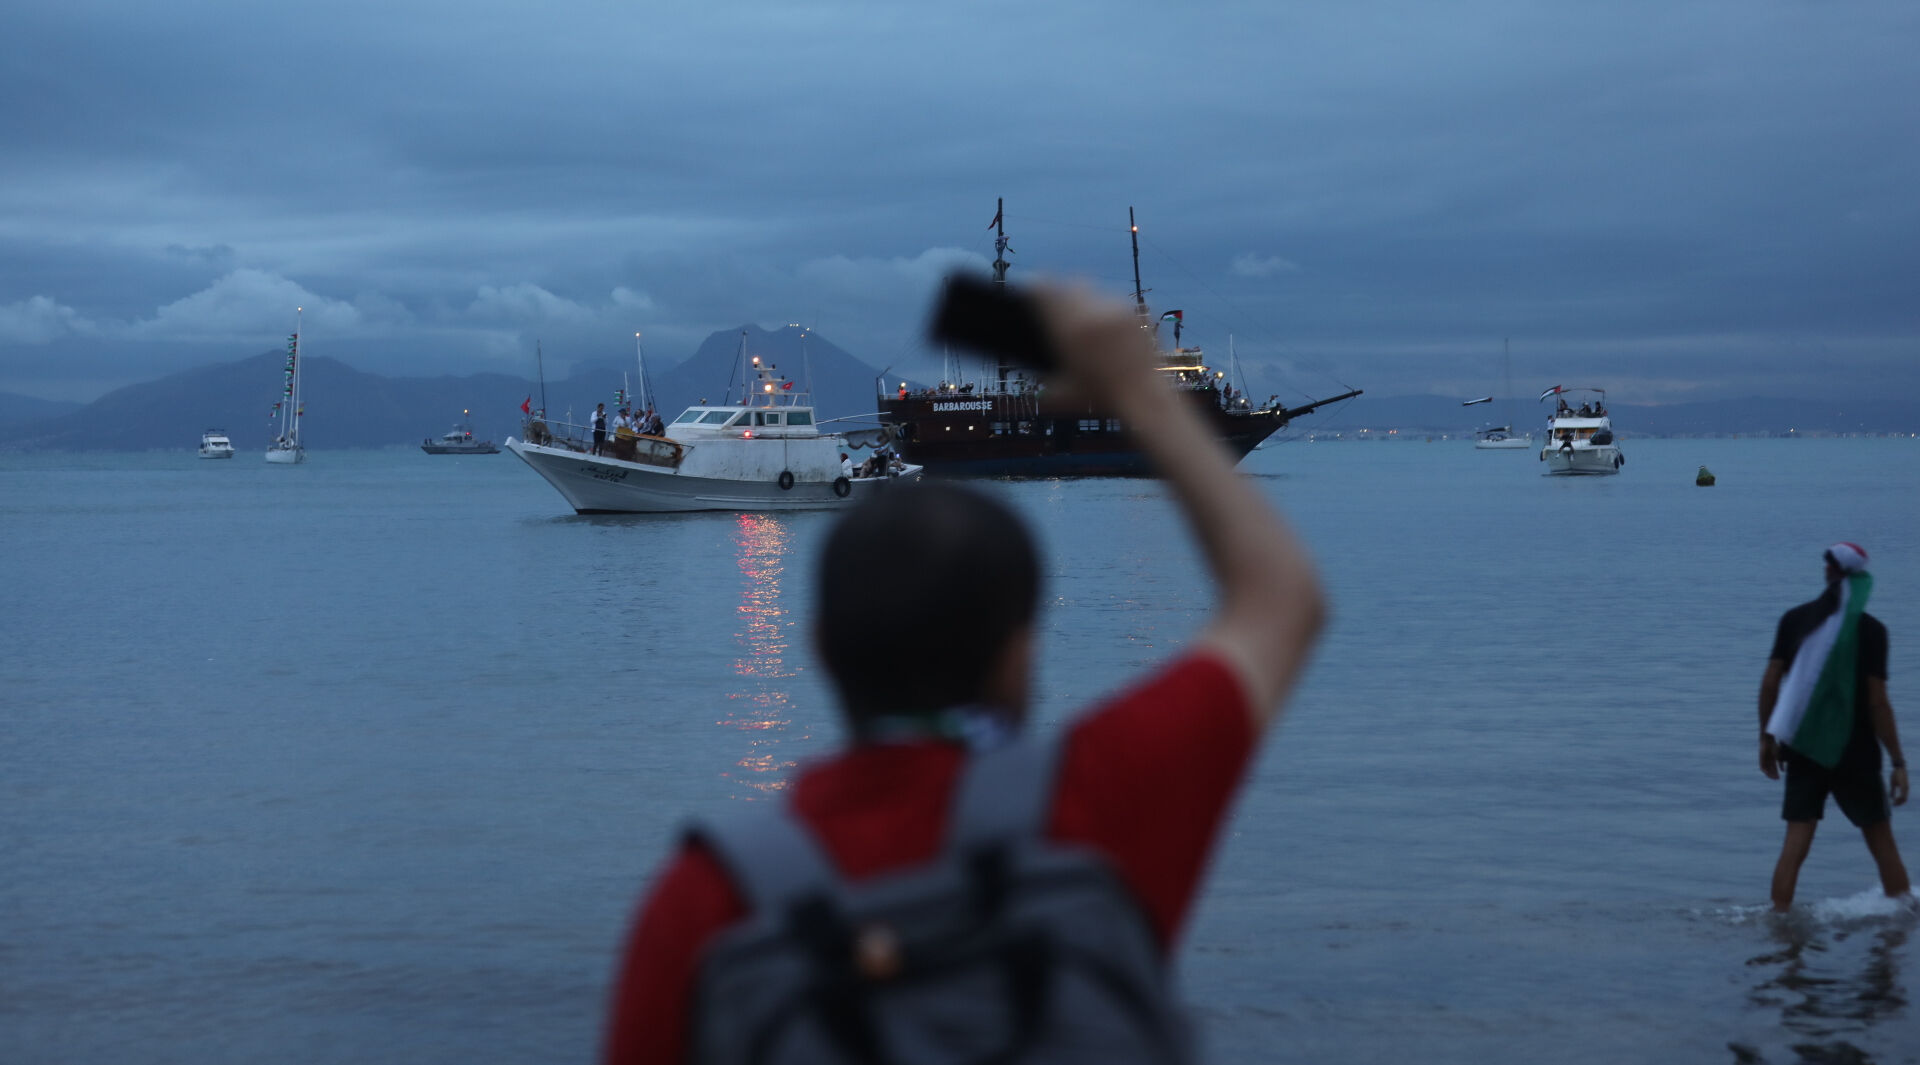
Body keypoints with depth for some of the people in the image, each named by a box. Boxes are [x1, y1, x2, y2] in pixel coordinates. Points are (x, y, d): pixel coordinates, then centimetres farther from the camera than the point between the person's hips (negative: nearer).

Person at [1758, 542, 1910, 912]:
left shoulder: (1794, 619, 2)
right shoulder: (1870, 630, -8)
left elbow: (1770, 682, 1)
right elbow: (1878, 702, -12)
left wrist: (1767, 738, 12)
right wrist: (1898, 762, -7)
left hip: (1803, 749, 3)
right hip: (1855, 754, -3)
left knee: (1796, 841, 2)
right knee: (1881, 841, 11)